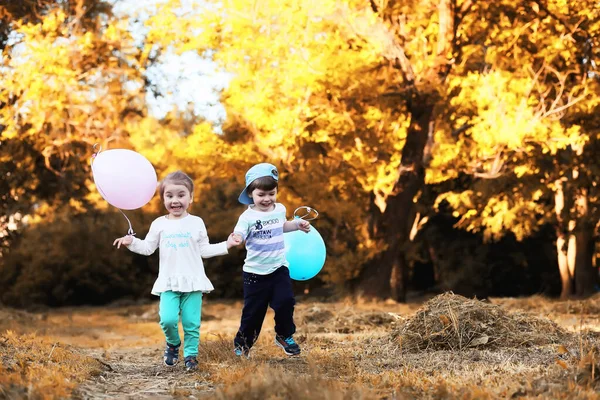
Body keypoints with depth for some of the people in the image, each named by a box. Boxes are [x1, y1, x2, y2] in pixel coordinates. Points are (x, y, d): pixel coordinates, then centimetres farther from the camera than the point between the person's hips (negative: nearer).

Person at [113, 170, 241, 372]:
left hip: (193, 280, 0)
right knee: (168, 319, -15)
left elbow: (204, 250, 9)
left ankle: (190, 354, 15)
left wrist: (226, 245, 2)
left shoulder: (196, 223, 5)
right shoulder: (159, 224, 6)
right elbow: (147, 248, 9)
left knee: (191, 322, -1)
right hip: (169, 282, 0)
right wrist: (131, 242, -7)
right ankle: (173, 344, 14)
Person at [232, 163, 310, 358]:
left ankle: (284, 336, 17)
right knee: (253, 310, 4)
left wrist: (298, 224, 12)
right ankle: (242, 343, 24)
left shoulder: (280, 209, 2)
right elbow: (238, 237, -25)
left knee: (285, 302, -6)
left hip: (279, 268, 4)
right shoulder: (248, 217, -15)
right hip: (255, 272, -4)